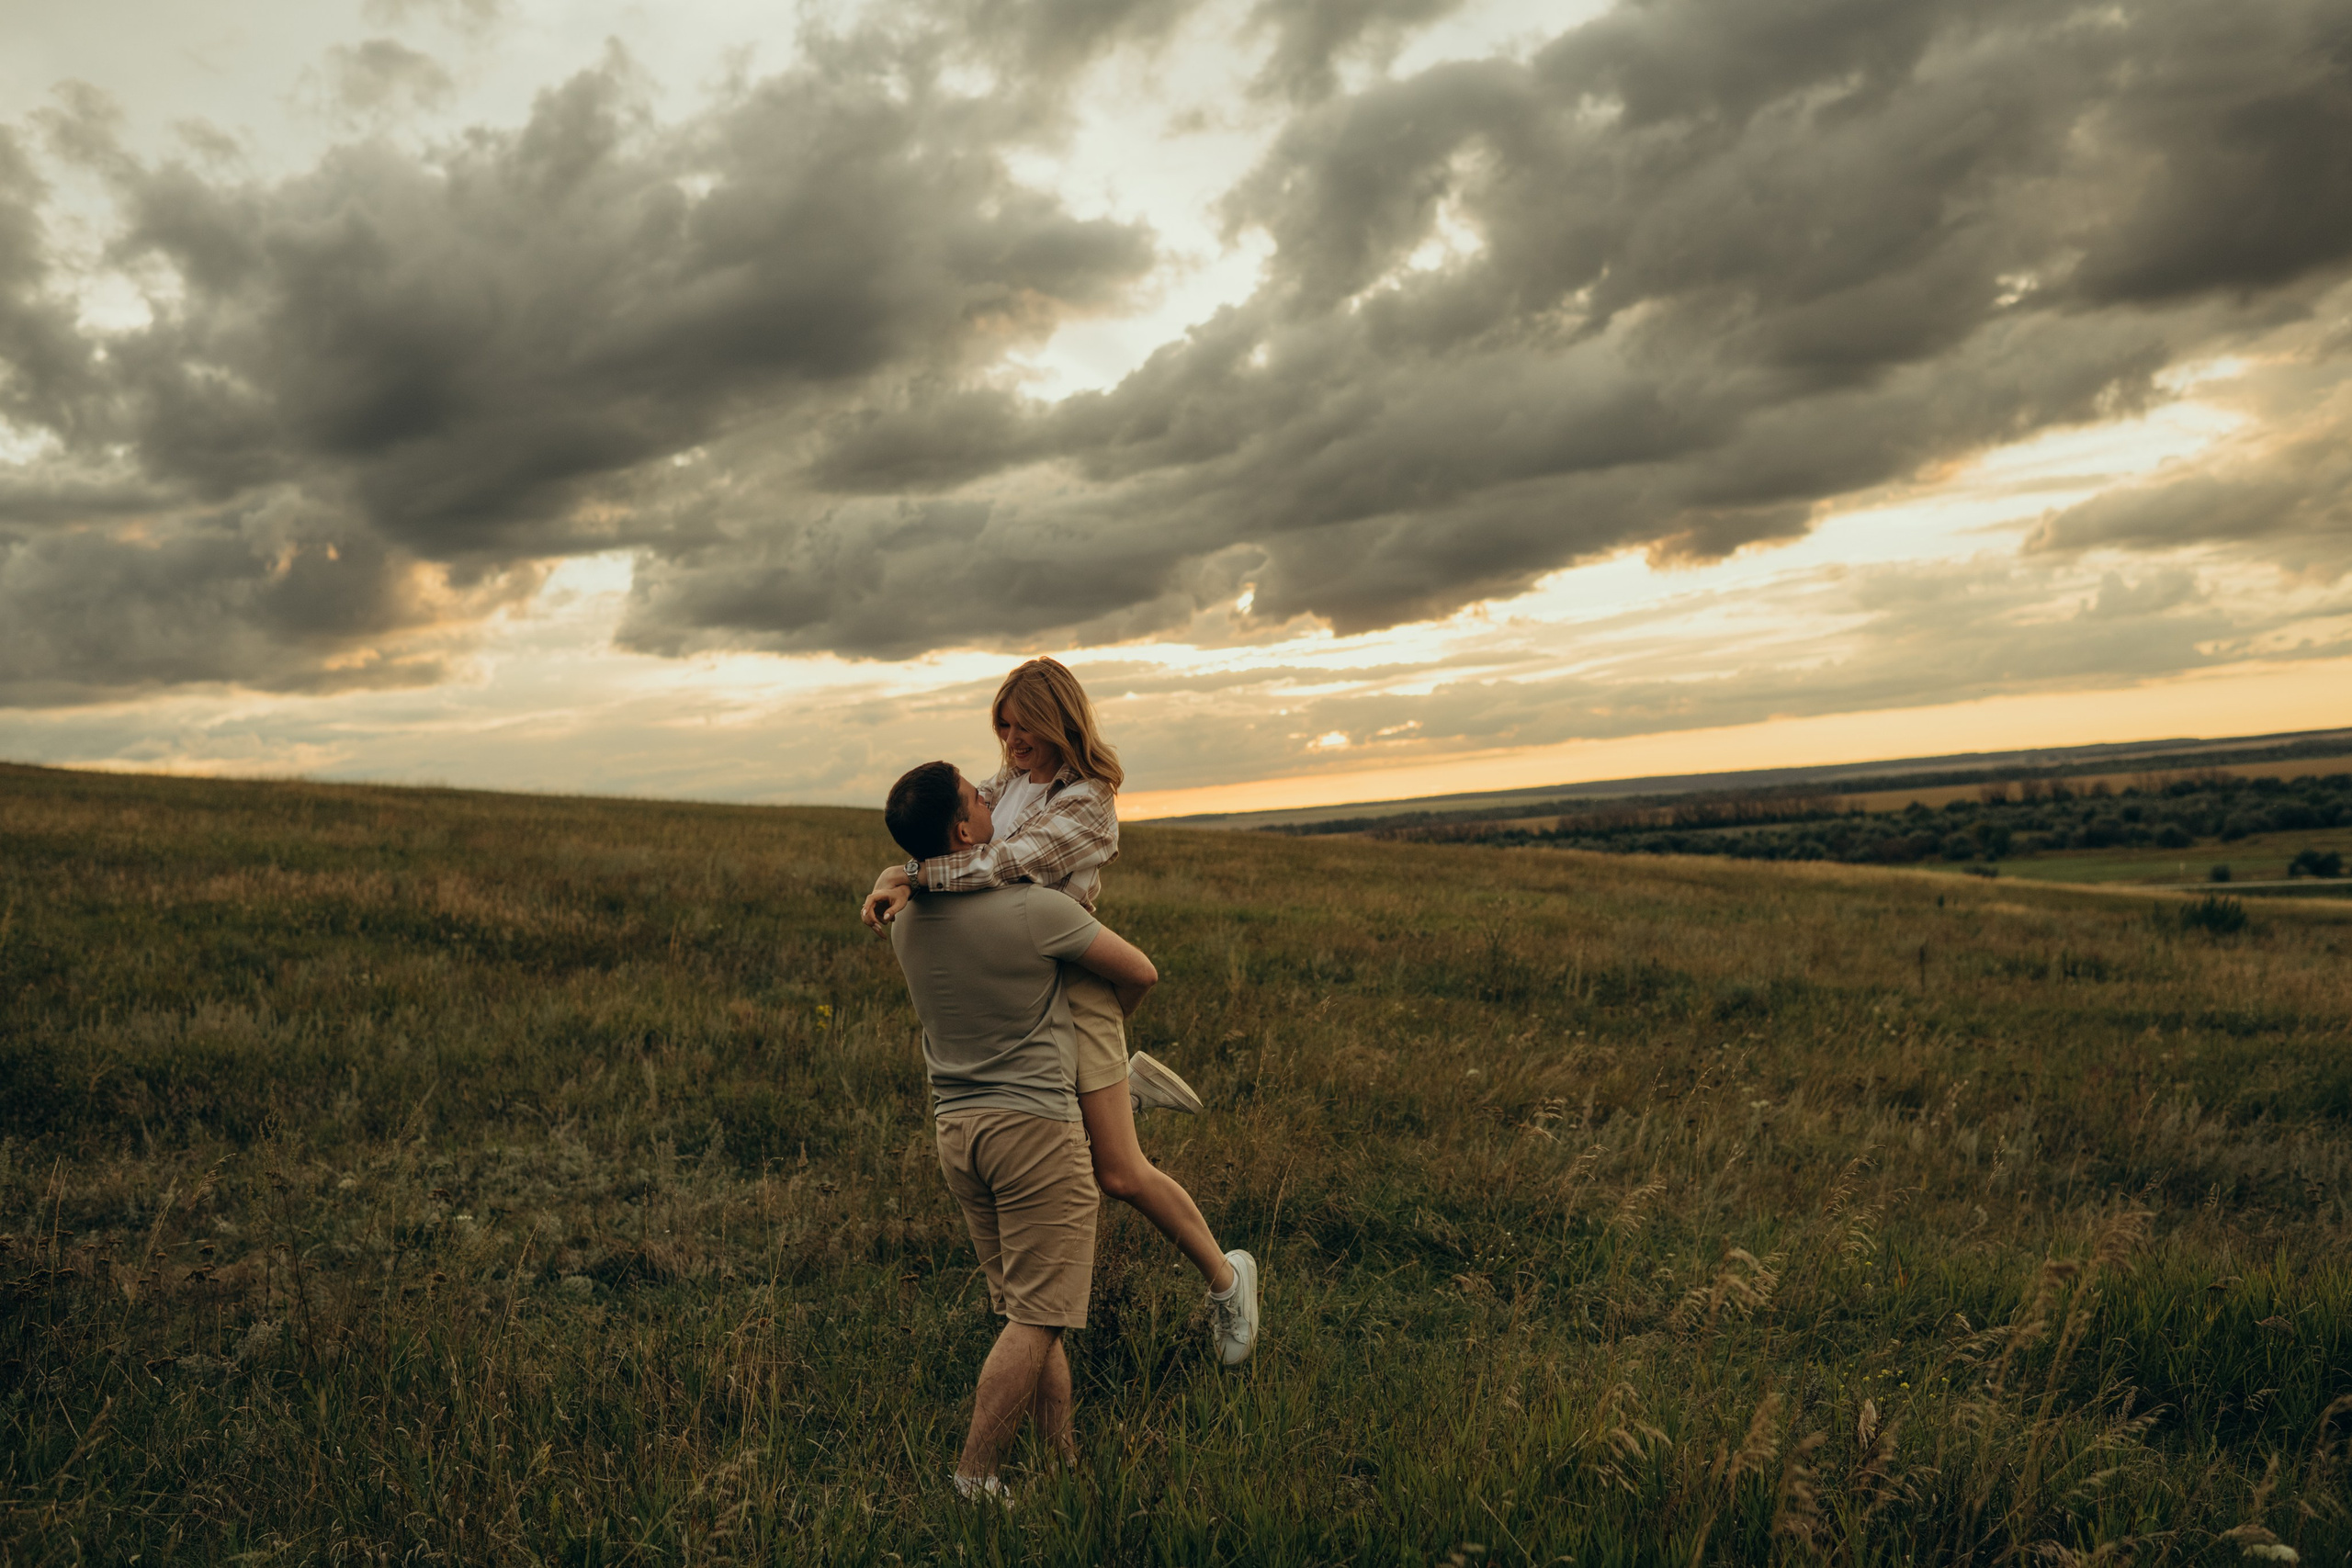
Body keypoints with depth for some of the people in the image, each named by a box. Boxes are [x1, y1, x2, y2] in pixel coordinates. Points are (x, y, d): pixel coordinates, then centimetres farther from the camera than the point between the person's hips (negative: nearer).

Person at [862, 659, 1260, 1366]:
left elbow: (1008, 863, -26)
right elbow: (951, 834, 4)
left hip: (1068, 987, -8)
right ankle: (1128, 1087, 33)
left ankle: (1224, 1277, 16)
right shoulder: (1008, 783, 9)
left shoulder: (1087, 803, -15)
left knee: (1119, 1174, -4)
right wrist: (898, 881, -17)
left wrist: (909, 875, -19)